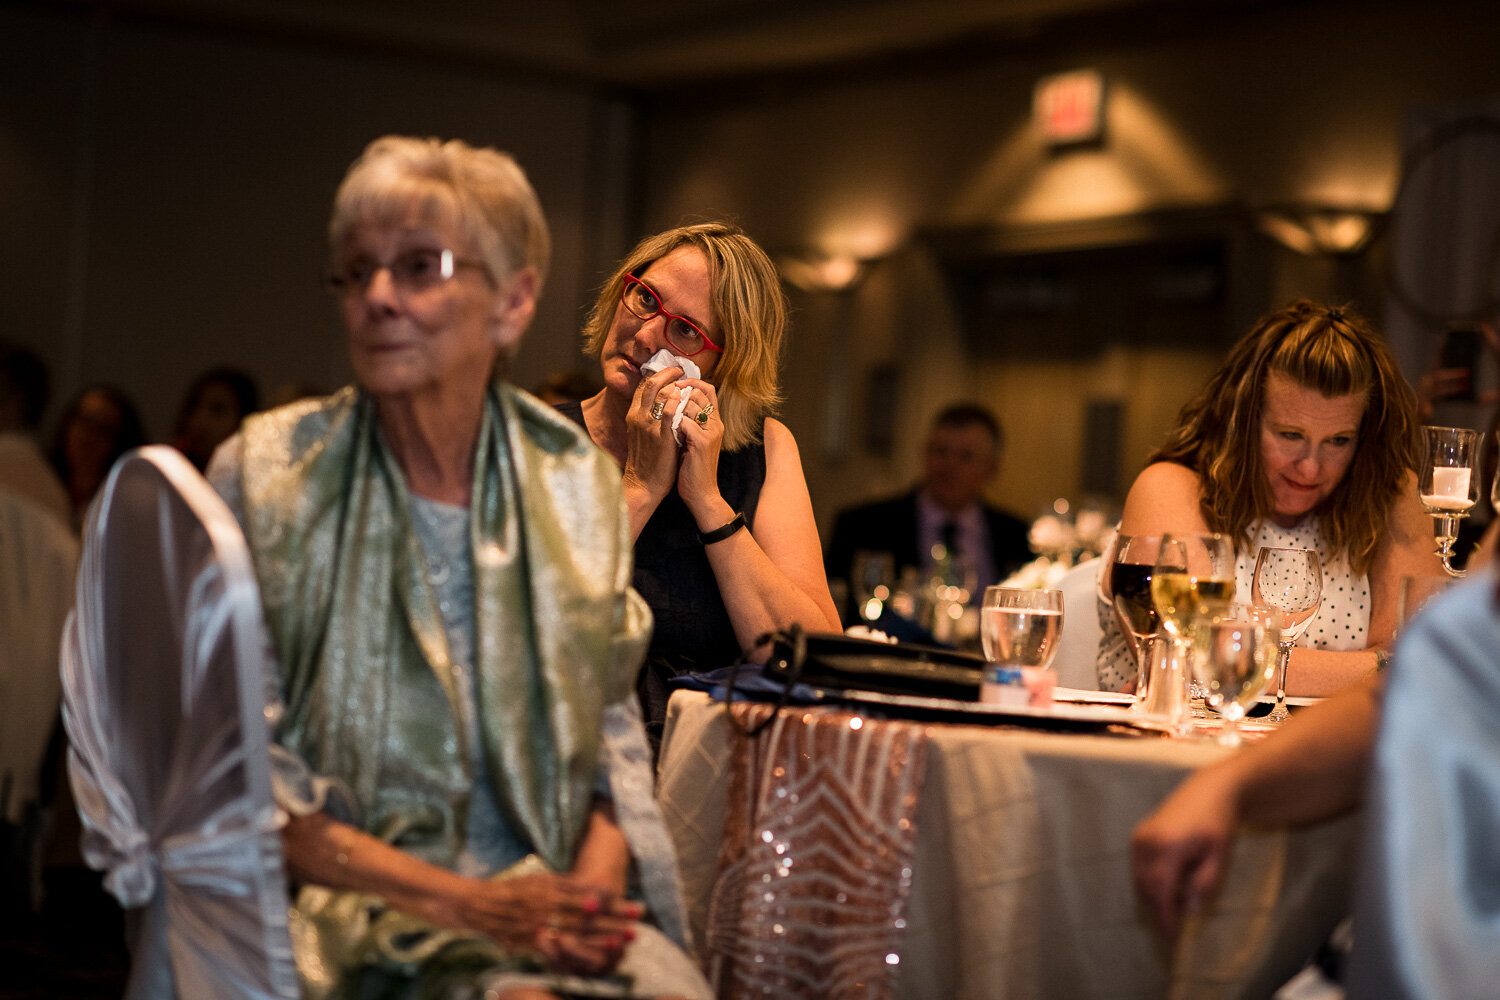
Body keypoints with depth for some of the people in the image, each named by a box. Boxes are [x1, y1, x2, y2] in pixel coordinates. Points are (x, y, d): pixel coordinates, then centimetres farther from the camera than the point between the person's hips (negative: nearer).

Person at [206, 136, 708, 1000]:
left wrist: (597, 876, -8)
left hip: (550, 898, 4)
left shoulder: (576, 481, 8)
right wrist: (462, 903, -14)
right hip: (348, 910, -4)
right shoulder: (265, 475, -2)